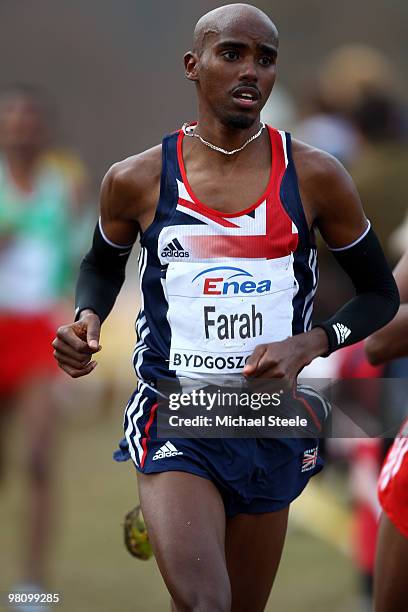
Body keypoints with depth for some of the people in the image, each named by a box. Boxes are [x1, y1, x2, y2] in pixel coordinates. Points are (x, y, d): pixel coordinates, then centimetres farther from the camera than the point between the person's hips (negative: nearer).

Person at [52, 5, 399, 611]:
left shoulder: (314, 178, -2)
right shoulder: (137, 180, -2)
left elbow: (381, 294, 8)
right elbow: (103, 264, 20)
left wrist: (308, 344, -10)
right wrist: (87, 320, -2)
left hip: (270, 425, 2)